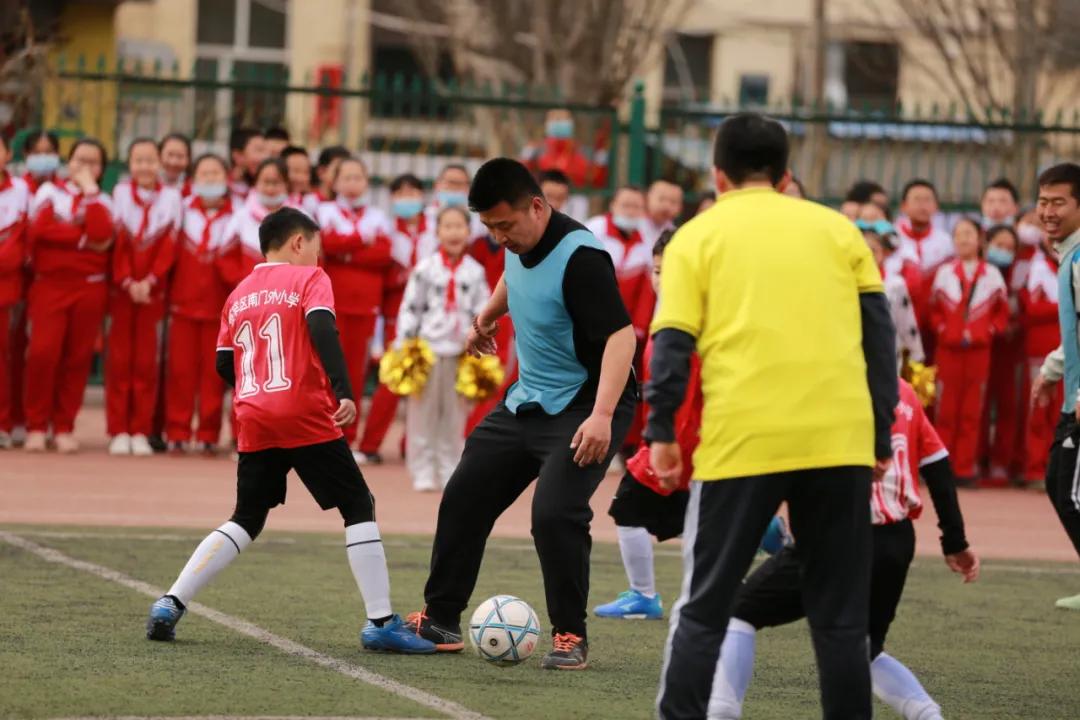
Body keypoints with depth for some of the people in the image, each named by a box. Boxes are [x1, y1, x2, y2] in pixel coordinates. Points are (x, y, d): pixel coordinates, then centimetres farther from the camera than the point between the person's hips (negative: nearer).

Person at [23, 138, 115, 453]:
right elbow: (40, 228, -10)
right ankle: (36, 426, -4)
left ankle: (64, 427, 9)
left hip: (89, 287, 2)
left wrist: (91, 192, -5)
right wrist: (83, 239, -10)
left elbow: (101, 235, -10)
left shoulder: (103, 202, 13)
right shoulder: (49, 191, 9)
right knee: (43, 353, -13)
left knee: (77, 358, 1)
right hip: (49, 284, -2)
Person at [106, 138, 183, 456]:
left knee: (145, 361, 0)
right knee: (119, 359, 0)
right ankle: (118, 431, 3)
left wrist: (149, 281, -13)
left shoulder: (171, 197, 2)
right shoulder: (120, 193, 4)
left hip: (153, 289, 0)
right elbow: (117, 240, -1)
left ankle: (140, 431, 4)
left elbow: (169, 245, -3)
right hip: (121, 288, 0)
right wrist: (127, 281, -12)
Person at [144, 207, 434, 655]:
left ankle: (170, 605, 5)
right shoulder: (309, 278, 2)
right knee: (359, 508, 3)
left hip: (254, 425, 6)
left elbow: (224, 366, 15)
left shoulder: (239, 295, 18)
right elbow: (322, 329, -15)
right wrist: (343, 392, -23)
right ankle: (381, 623, -3)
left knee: (246, 520, 16)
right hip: (306, 419, -6)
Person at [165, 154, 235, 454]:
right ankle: (177, 433, 6)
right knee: (181, 369, 1)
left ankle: (209, 435, 8)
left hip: (219, 306, -1)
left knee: (213, 371, 2)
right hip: (183, 302, 1)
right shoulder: (183, 210, 4)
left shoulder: (236, 216, -2)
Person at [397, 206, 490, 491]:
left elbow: (483, 315, 7)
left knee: (455, 415, 8)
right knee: (424, 413, 1)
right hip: (428, 349, -2)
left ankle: (450, 473, 15)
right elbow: (410, 309, -1)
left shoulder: (475, 273, 4)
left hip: (462, 353, 2)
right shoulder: (425, 270, -2)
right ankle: (423, 473, 6)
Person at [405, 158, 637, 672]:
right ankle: (440, 620, 24)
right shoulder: (519, 245, -1)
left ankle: (570, 637, -8)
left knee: (555, 513, -24)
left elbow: (620, 335, -33)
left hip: (584, 408, -9)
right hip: (528, 400, 9)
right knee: (464, 496, 11)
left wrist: (602, 415, -41)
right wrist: (487, 316, 36)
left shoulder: (580, 257, -26)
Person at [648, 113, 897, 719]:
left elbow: (672, 341, -1)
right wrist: (882, 438, 14)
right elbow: (879, 335, 11)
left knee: (704, 610, 8)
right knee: (841, 617, 8)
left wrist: (662, 433, 3)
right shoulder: (837, 228, 15)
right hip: (839, 441, 2)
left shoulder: (698, 236, 9)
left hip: (740, 442, -2)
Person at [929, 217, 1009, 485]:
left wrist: (988, 332, -5)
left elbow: (1002, 312, 9)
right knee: (945, 410, -1)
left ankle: (965, 469, 6)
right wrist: (942, 330, -5)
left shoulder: (992, 274, 5)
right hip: (948, 349, 0)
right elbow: (934, 309, 9)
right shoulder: (944, 273, 6)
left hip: (978, 350, 0)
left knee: (972, 411, 2)